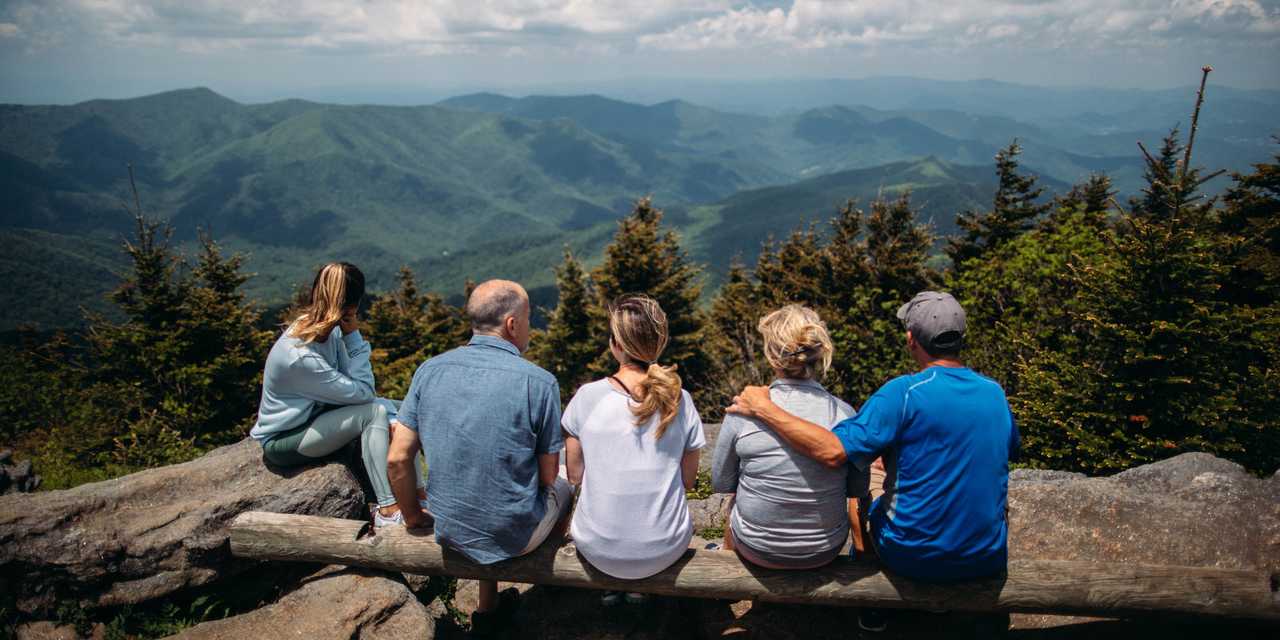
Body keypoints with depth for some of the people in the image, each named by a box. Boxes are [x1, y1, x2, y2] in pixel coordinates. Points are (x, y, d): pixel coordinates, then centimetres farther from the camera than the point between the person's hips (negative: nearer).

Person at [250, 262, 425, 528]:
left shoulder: (325, 329, -6)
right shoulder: (300, 355, -32)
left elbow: (350, 384, -3)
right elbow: (360, 392, -25)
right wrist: (353, 336, -25)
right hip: (282, 440, -9)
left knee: (393, 408, -2)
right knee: (375, 412, -24)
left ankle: (418, 494, -2)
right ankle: (387, 510, -23)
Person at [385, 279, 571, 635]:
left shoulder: (429, 370, -7)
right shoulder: (539, 383, -18)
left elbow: (397, 459, -5)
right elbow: (548, 476, -10)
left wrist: (412, 516, 11)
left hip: (450, 532, 4)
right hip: (513, 536, -3)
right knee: (562, 488, 28)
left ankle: (487, 608, 35)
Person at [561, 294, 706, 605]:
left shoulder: (588, 396, -14)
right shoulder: (680, 401, -10)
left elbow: (575, 475, -2)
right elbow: (688, 480, 0)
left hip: (598, 549, 0)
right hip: (665, 550, 1)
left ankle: (610, 587, 39)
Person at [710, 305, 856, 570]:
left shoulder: (742, 412, -19)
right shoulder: (845, 414, -16)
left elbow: (721, 484, -5)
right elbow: (857, 489, -2)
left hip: (757, 549, -1)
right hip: (825, 552, 1)